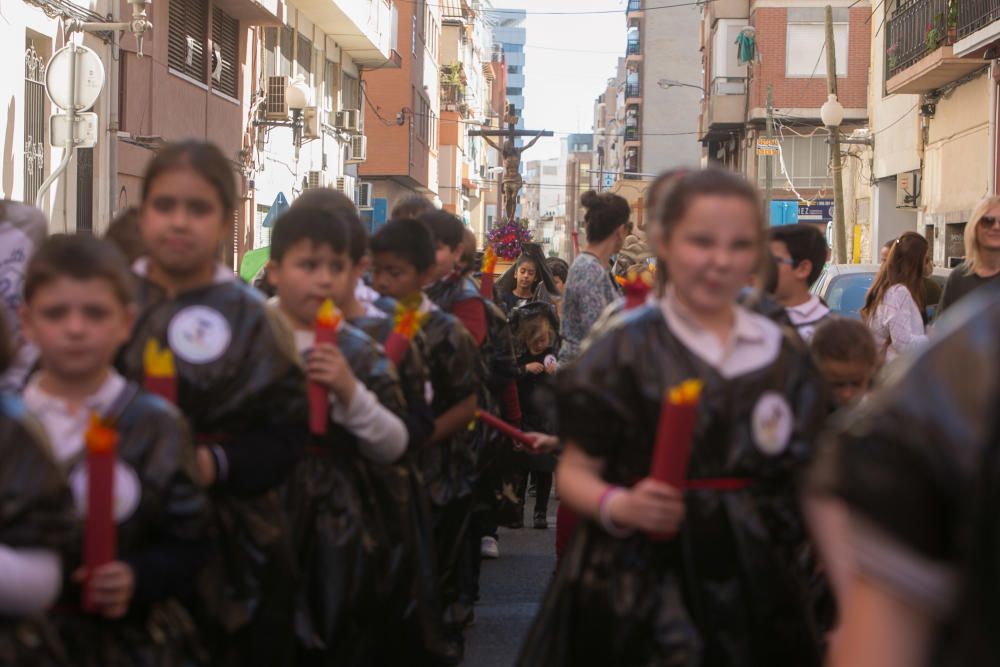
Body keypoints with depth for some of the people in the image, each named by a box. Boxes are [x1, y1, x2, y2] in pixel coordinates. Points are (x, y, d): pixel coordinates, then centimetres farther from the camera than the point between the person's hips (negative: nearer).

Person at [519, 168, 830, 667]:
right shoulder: (626, 351, -6)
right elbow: (575, 472, -4)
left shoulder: (784, 358, 8)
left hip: (753, 584, 4)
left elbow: (805, 481, 14)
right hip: (643, 585, -4)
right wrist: (619, 506, -23)